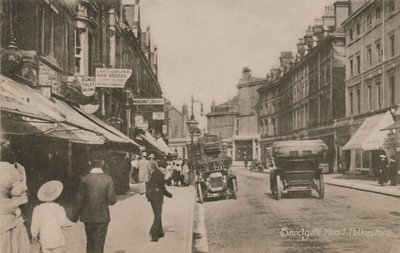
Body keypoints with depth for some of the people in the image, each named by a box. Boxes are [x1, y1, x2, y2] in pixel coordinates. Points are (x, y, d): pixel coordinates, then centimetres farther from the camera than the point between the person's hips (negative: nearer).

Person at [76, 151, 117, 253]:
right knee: (99, 245, 6)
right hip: (102, 216, -2)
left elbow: (79, 199, -5)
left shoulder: (85, 179, -9)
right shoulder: (108, 179, -11)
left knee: (90, 242, 21)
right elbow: (112, 200, -11)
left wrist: (79, 213, 13)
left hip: (87, 216, 2)